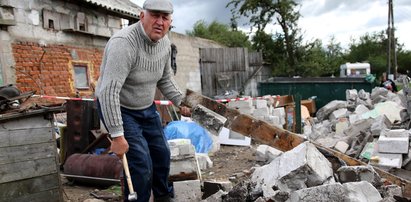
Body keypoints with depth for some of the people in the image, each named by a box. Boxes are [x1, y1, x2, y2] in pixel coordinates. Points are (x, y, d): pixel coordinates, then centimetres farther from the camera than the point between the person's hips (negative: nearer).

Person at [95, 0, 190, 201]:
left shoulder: (165, 43, -4)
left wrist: (180, 102, 6)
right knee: (141, 165, -11)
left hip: (147, 108, 8)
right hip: (118, 109, -8)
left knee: (162, 154, 16)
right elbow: (109, 91, -35)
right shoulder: (124, 43, -30)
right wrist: (117, 135, -34)